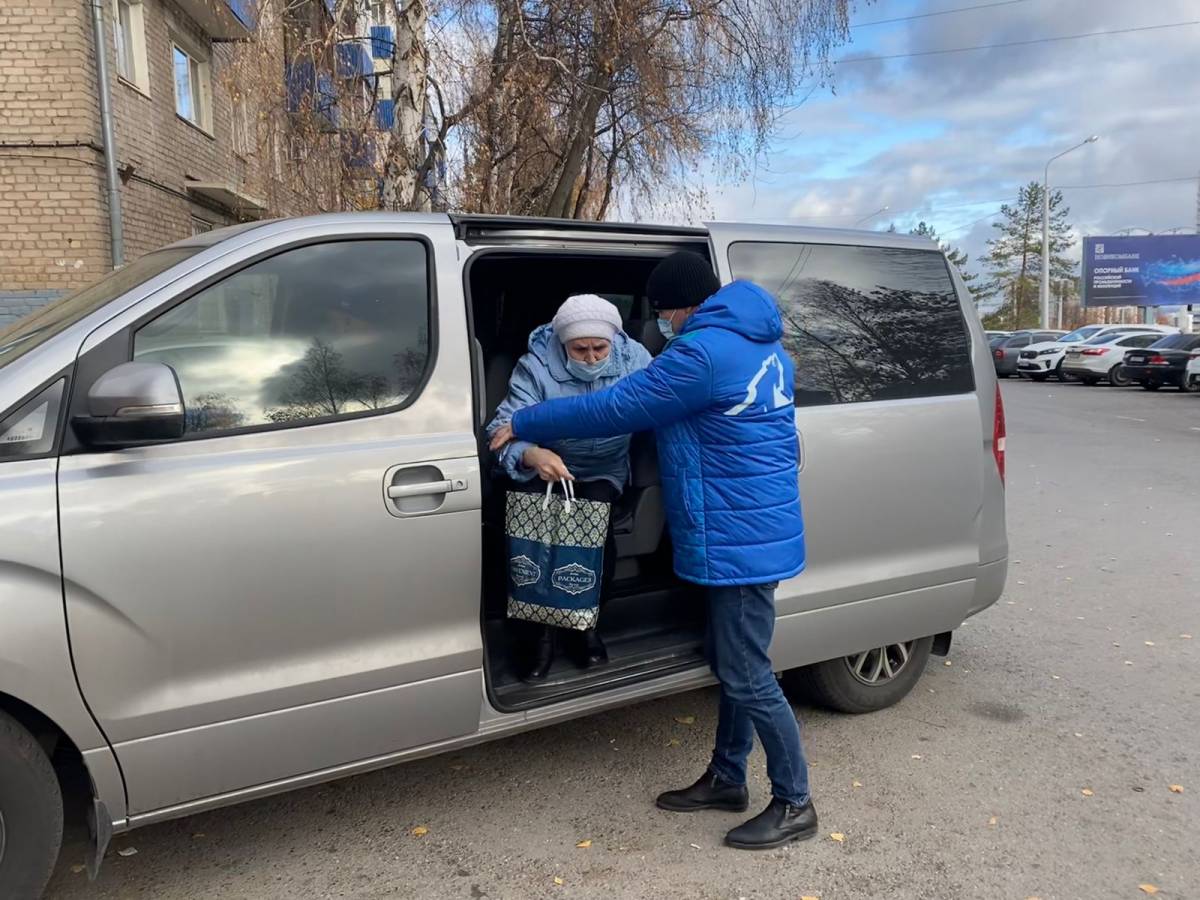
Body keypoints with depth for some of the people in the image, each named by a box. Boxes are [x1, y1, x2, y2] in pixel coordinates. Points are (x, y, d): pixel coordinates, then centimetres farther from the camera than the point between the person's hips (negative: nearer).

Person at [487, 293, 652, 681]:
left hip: (604, 471, 1)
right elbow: (504, 429, -31)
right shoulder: (536, 366, -20)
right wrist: (531, 455, -53)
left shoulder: (634, 359, -12)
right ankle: (545, 629, -6)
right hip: (547, 467, 0)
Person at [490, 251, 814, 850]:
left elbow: (613, 409, -16)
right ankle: (726, 778, 34)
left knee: (747, 676, 1)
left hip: (741, 537, -10)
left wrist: (522, 425, -6)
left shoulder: (703, 351, -19)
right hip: (754, 529, 10)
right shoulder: (759, 343, 12)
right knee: (731, 663, 19)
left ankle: (794, 804, 17)